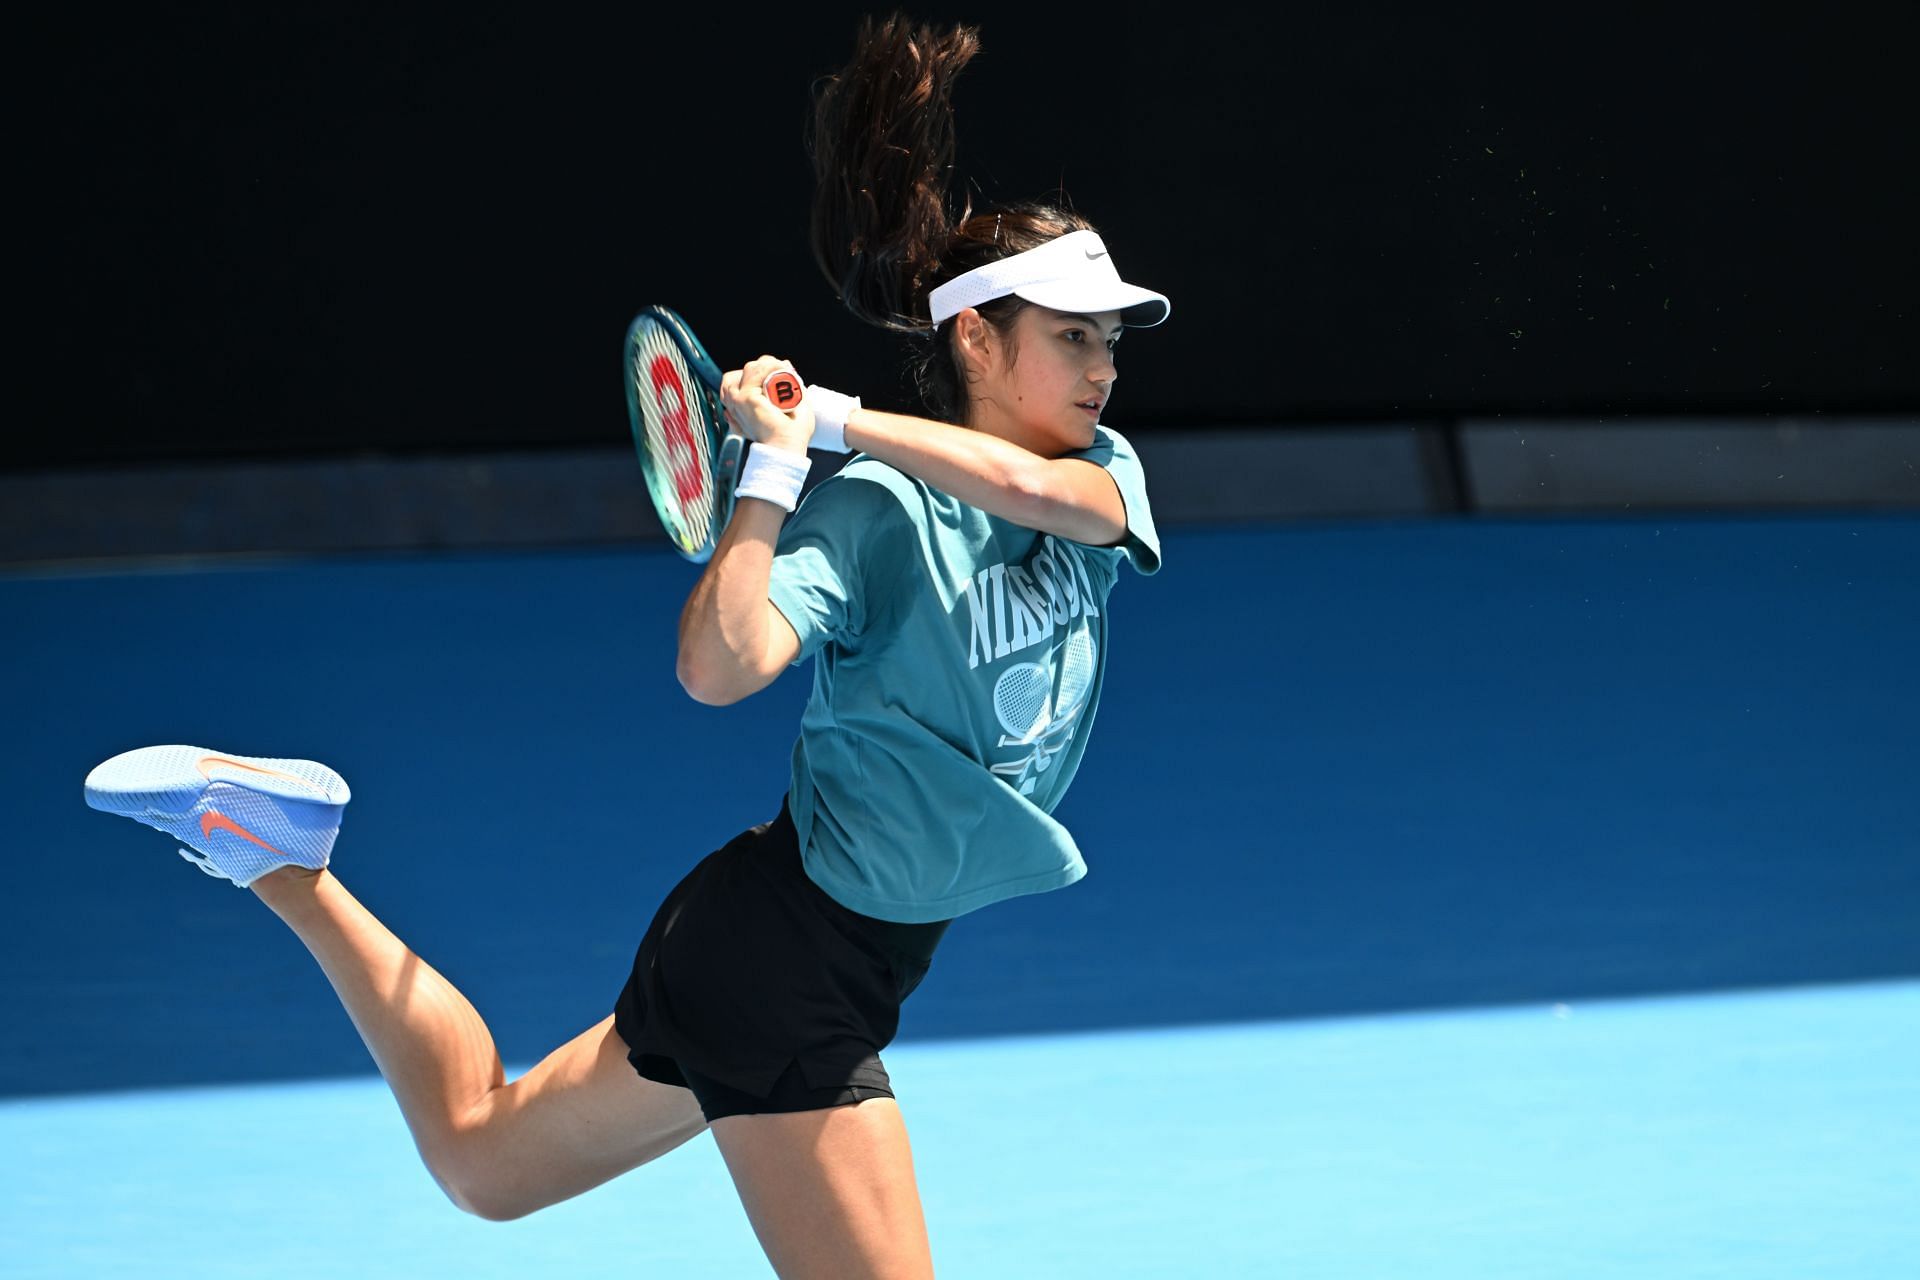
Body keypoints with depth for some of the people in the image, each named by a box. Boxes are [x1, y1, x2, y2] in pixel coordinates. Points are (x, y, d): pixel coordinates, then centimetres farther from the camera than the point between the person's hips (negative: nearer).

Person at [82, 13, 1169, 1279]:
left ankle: (290, 864, 23)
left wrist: (838, 417, -22)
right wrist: (780, 459, -34)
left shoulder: (1102, 469, 3)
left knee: (480, 1155, 19)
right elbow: (719, 663, -34)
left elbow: (1038, 489, -22)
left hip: (835, 959, 8)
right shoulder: (875, 514, -18)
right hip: (784, 958, -8)